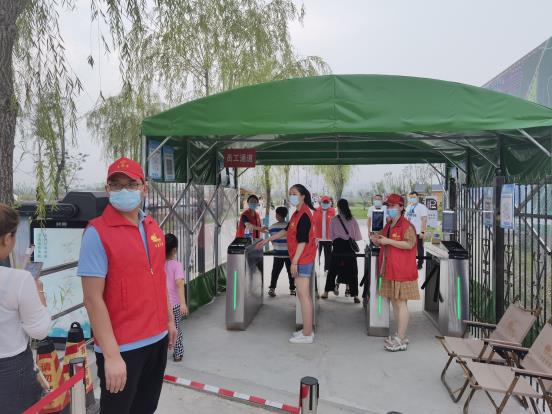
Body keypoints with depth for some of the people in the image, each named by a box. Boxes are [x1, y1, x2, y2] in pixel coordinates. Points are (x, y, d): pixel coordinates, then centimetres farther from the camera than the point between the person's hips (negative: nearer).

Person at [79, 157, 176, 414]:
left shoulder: (153, 227, 5)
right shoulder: (97, 232, -15)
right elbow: (93, 299, -18)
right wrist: (111, 355, -19)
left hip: (157, 338, 7)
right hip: (122, 347, -6)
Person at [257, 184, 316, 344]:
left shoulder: (304, 215, -15)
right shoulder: (297, 213, 15)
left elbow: (302, 240, -21)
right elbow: (286, 231, 25)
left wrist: (294, 261, -22)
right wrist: (267, 240, 27)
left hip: (302, 259, -10)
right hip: (302, 259, 10)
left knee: (303, 295, -5)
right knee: (304, 295, 14)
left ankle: (307, 335, 2)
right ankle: (307, 330, 22)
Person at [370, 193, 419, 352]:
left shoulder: (406, 225, -11)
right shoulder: (388, 226, 16)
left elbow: (409, 244, -24)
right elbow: (384, 244, 28)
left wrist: (388, 241, -23)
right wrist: (376, 241, 6)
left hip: (402, 272, -9)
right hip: (390, 271, 9)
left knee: (401, 303, -5)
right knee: (394, 302, 13)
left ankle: (400, 341, 0)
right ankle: (401, 335, 24)